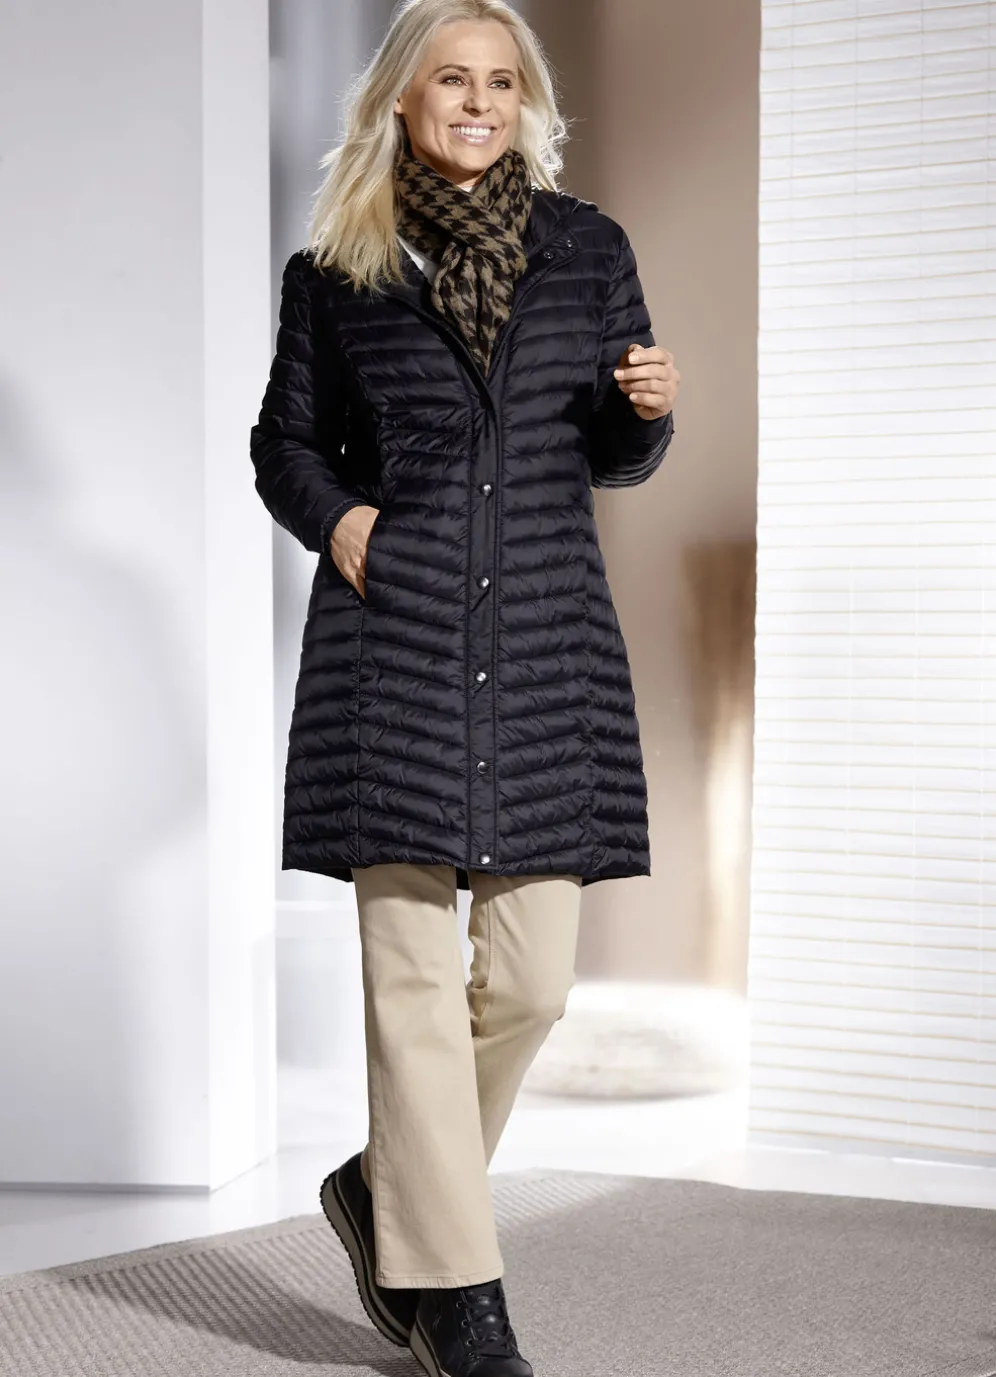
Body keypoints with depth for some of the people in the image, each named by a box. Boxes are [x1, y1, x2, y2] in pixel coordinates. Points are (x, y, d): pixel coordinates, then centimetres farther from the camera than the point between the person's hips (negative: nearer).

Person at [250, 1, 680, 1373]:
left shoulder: (586, 247, 11)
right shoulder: (336, 270, 7)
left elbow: (614, 457, 16)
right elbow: (286, 440, 16)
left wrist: (650, 408, -6)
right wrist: (334, 520, -4)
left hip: (549, 637, 3)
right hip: (394, 635, -2)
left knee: (532, 976, 1)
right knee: (415, 971, -4)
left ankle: (384, 1187, 26)